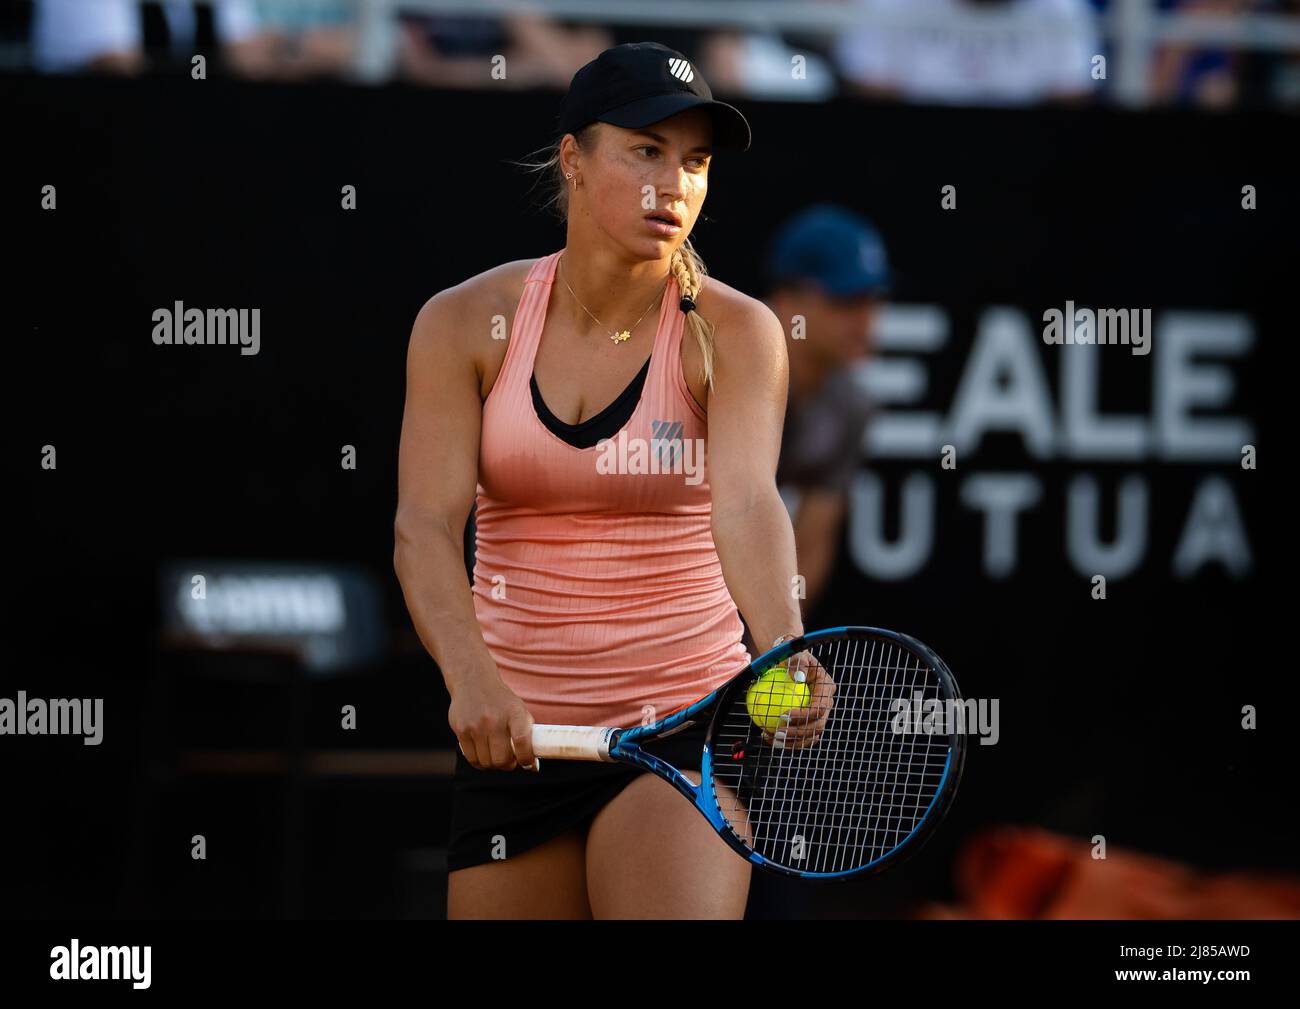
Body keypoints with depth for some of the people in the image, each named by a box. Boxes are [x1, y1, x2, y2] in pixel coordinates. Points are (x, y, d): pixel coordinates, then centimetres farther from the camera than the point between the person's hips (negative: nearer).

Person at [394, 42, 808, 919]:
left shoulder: (734, 333, -5)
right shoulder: (466, 323, -1)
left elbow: (747, 503, -22)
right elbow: (425, 526, -11)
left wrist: (783, 647, -42)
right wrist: (474, 680, -29)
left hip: (684, 723, -3)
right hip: (511, 733, 3)